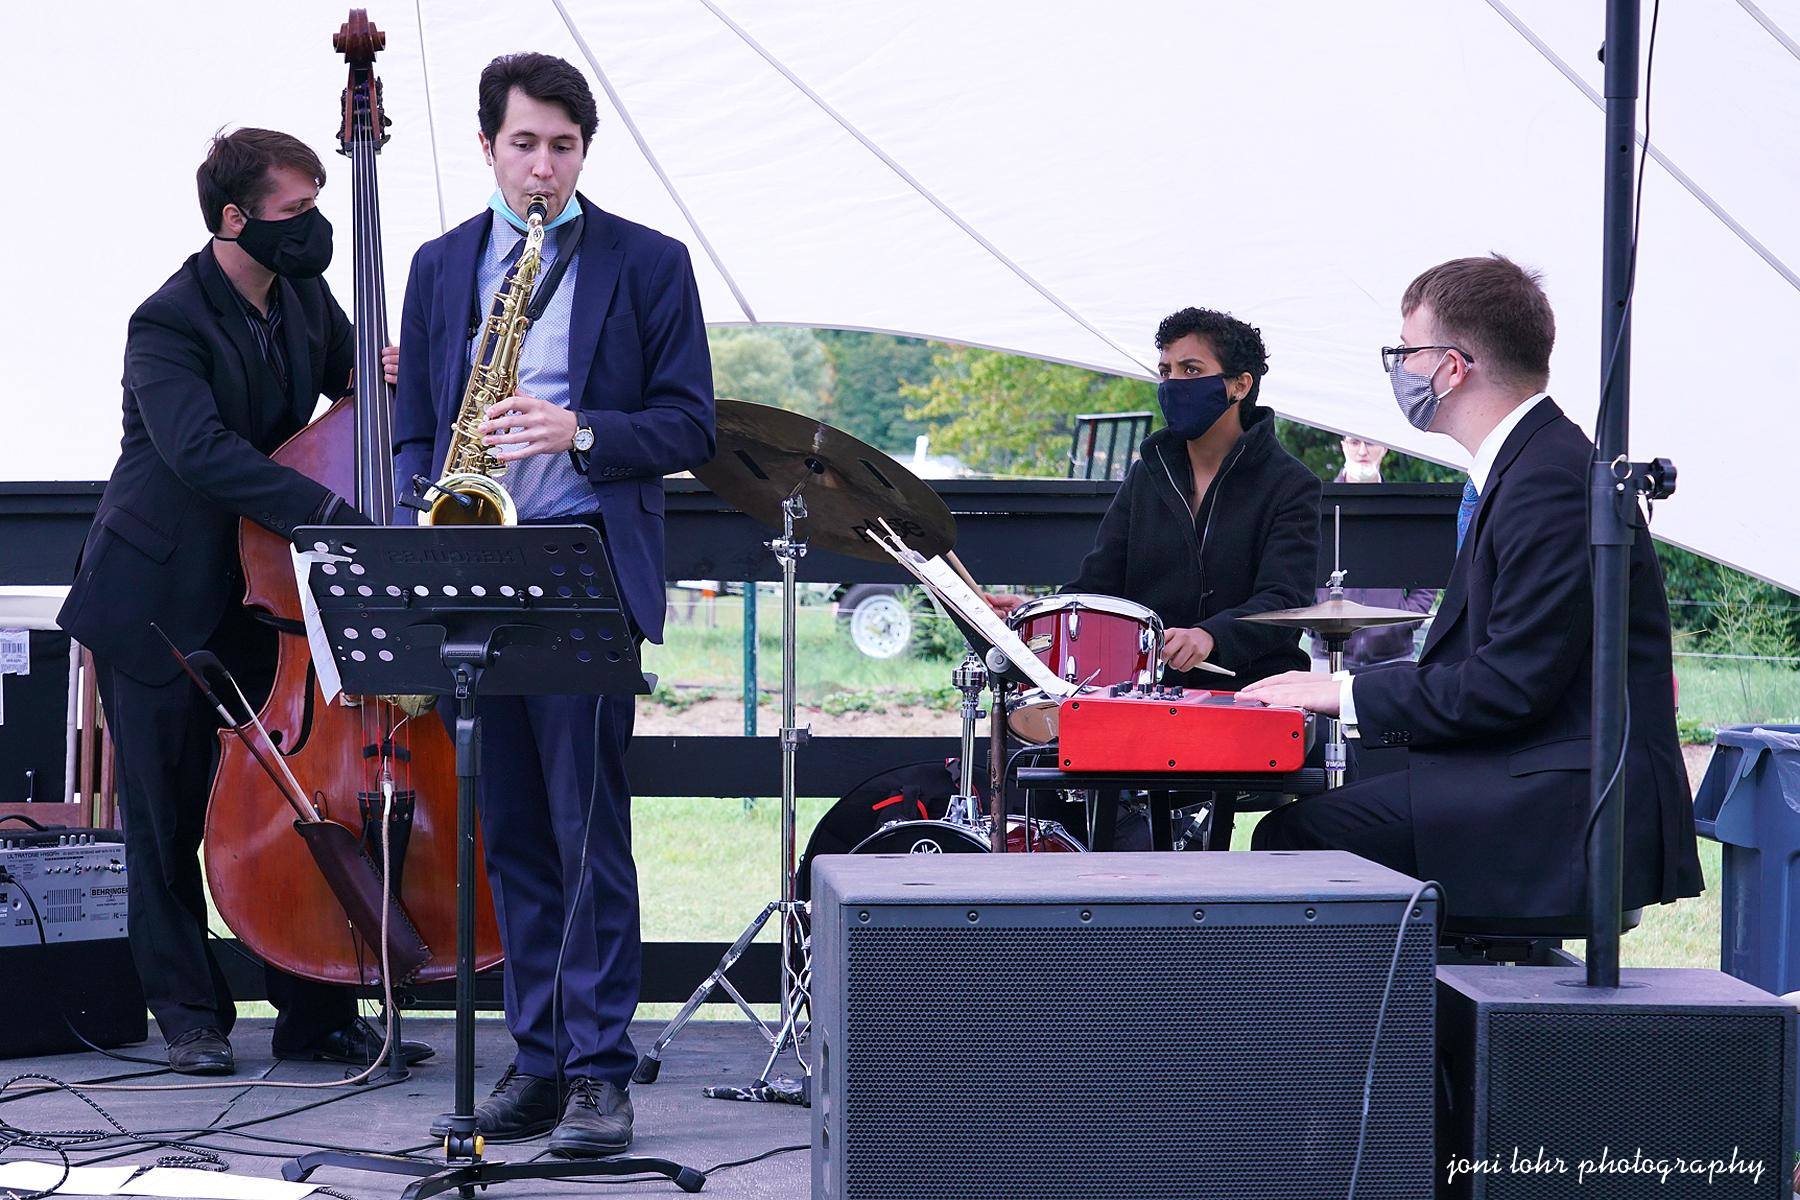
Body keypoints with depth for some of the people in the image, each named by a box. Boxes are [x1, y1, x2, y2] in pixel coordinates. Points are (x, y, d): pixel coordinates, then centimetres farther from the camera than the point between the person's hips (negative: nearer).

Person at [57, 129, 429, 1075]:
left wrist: (381, 378, -6)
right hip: (157, 600, -6)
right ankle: (190, 1014, 15)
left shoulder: (306, 298, 2)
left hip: (258, 592, 6)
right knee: (167, 815, 3)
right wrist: (328, 516, -42)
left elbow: (350, 378, 20)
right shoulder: (167, 324, -19)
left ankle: (316, 1013, 11)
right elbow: (201, 450, -33)